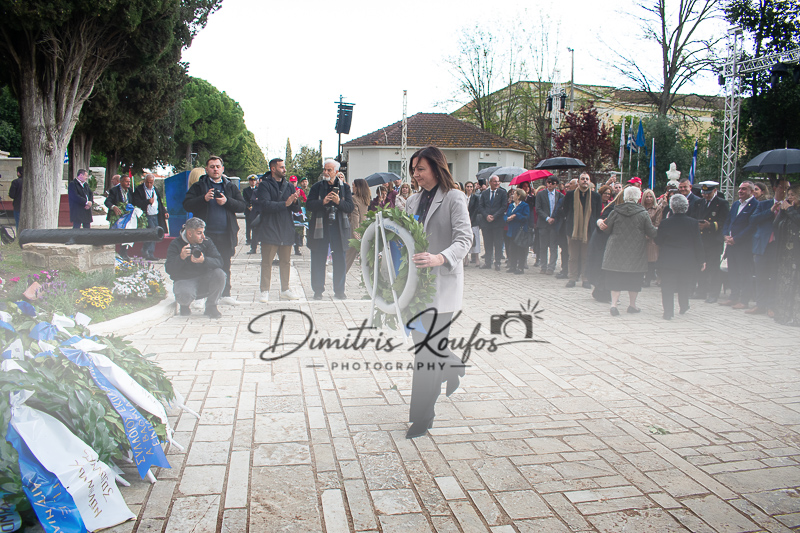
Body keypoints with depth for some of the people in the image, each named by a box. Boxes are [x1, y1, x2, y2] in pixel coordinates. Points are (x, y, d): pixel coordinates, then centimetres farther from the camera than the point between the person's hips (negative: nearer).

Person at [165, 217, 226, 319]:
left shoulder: (207, 242, 1)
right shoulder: (176, 244, -6)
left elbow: (219, 262, -14)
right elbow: (169, 270, -15)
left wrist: (203, 260, -34)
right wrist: (181, 257, -33)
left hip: (204, 280, 3)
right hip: (184, 281, -3)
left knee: (219, 274, -27)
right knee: (185, 296, -36)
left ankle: (211, 306, -5)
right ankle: (184, 305, 6)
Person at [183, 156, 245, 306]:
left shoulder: (231, 187, 14)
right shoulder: (198, 186, 8)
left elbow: (242, 206, 5)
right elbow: (187, 204, -3)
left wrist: (227, 201, -11)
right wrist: (204, 199, -16)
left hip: (226, 234, 2)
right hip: (205, 233, -2)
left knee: (225, 265, 7)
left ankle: (225, 295, 16)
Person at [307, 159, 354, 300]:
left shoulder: (345, 187, 8)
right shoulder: (317, 187, 7)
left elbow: (350, 207, 0)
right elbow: (309, 205, -2)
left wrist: (339, 202, -17)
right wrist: (323, 202, -17)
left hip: (339, 228, 0)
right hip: (320, 227, 0)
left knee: (339, 260, 3)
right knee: (318, 260, 2)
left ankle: (339, 290, 12)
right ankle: (318, 290, 11)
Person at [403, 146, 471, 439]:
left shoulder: (454, 198, -6)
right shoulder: (414, 201, 14)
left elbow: (464, 239, -17)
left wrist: (440, 258, -34)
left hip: (442, 281, -6)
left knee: (430, 347, -5)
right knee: (420, 340, 14)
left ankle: (422, 417, 4)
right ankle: (453, 368, 46)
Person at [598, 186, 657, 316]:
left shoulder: (616, 211, -3)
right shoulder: (643, 213, -5)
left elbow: (607, 229, 2)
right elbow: (651, 232, -2)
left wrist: (600, 222, 21)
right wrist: (658, 229, 19)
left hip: (617, 250, 1)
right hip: (636, 252, -1)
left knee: (616, 278, 4)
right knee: (634, 278, 11)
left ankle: (614, 304, -8)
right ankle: (632, 305, 20)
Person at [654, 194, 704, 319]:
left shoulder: (665, 223, -8)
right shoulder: (693, 223, -5)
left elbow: (658, 242, 1)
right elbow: (698, 244, 0)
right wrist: (700, 261, 8)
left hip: (667, 261, -2)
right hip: (687, 261, 2)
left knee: (667, 287, 2)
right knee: (684, 286, 19)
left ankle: (668, 312, -2)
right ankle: (684, 307, 34)